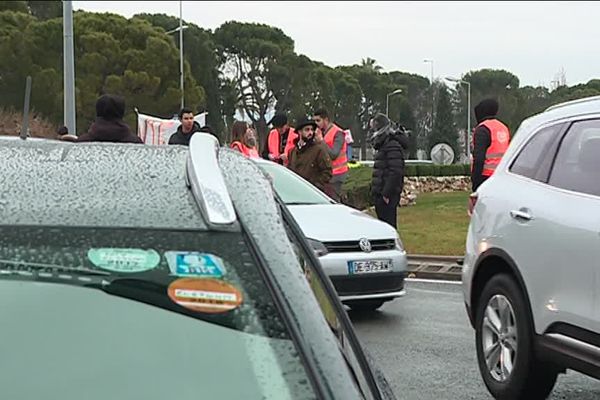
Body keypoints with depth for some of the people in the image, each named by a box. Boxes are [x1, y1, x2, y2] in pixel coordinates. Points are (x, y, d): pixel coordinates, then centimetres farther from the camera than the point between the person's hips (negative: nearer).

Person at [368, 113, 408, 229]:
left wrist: (386, 193, -22)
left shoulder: (393, 145, -14)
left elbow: (395, 172, -22)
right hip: (380, 193, 10)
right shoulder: (384, 144, 18)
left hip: (387, 195, -10)